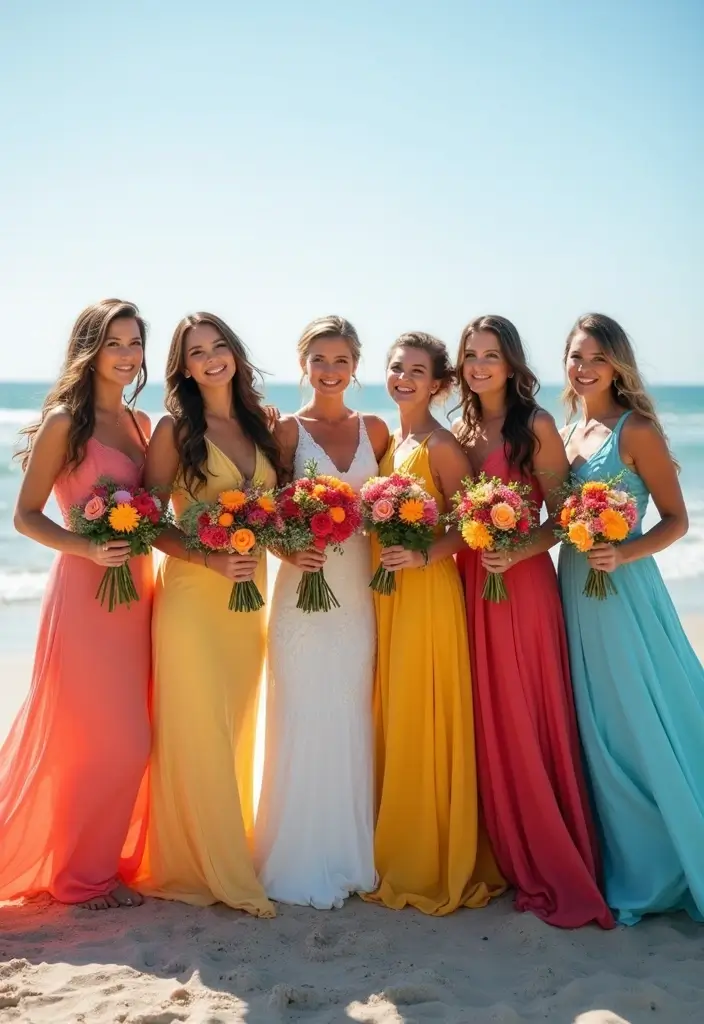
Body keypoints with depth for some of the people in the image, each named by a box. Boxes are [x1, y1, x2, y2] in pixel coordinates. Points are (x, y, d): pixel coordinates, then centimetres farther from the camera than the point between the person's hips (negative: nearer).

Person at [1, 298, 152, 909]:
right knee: (97, 739, -1)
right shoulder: (64, 421, -7)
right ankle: (84, 876, 18)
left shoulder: (140, 422, 13)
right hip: (85, 591, -7)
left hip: (136, 589, 7)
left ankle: (108, 860, 29)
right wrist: (87, 548, -22)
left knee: (129, 741, 12)